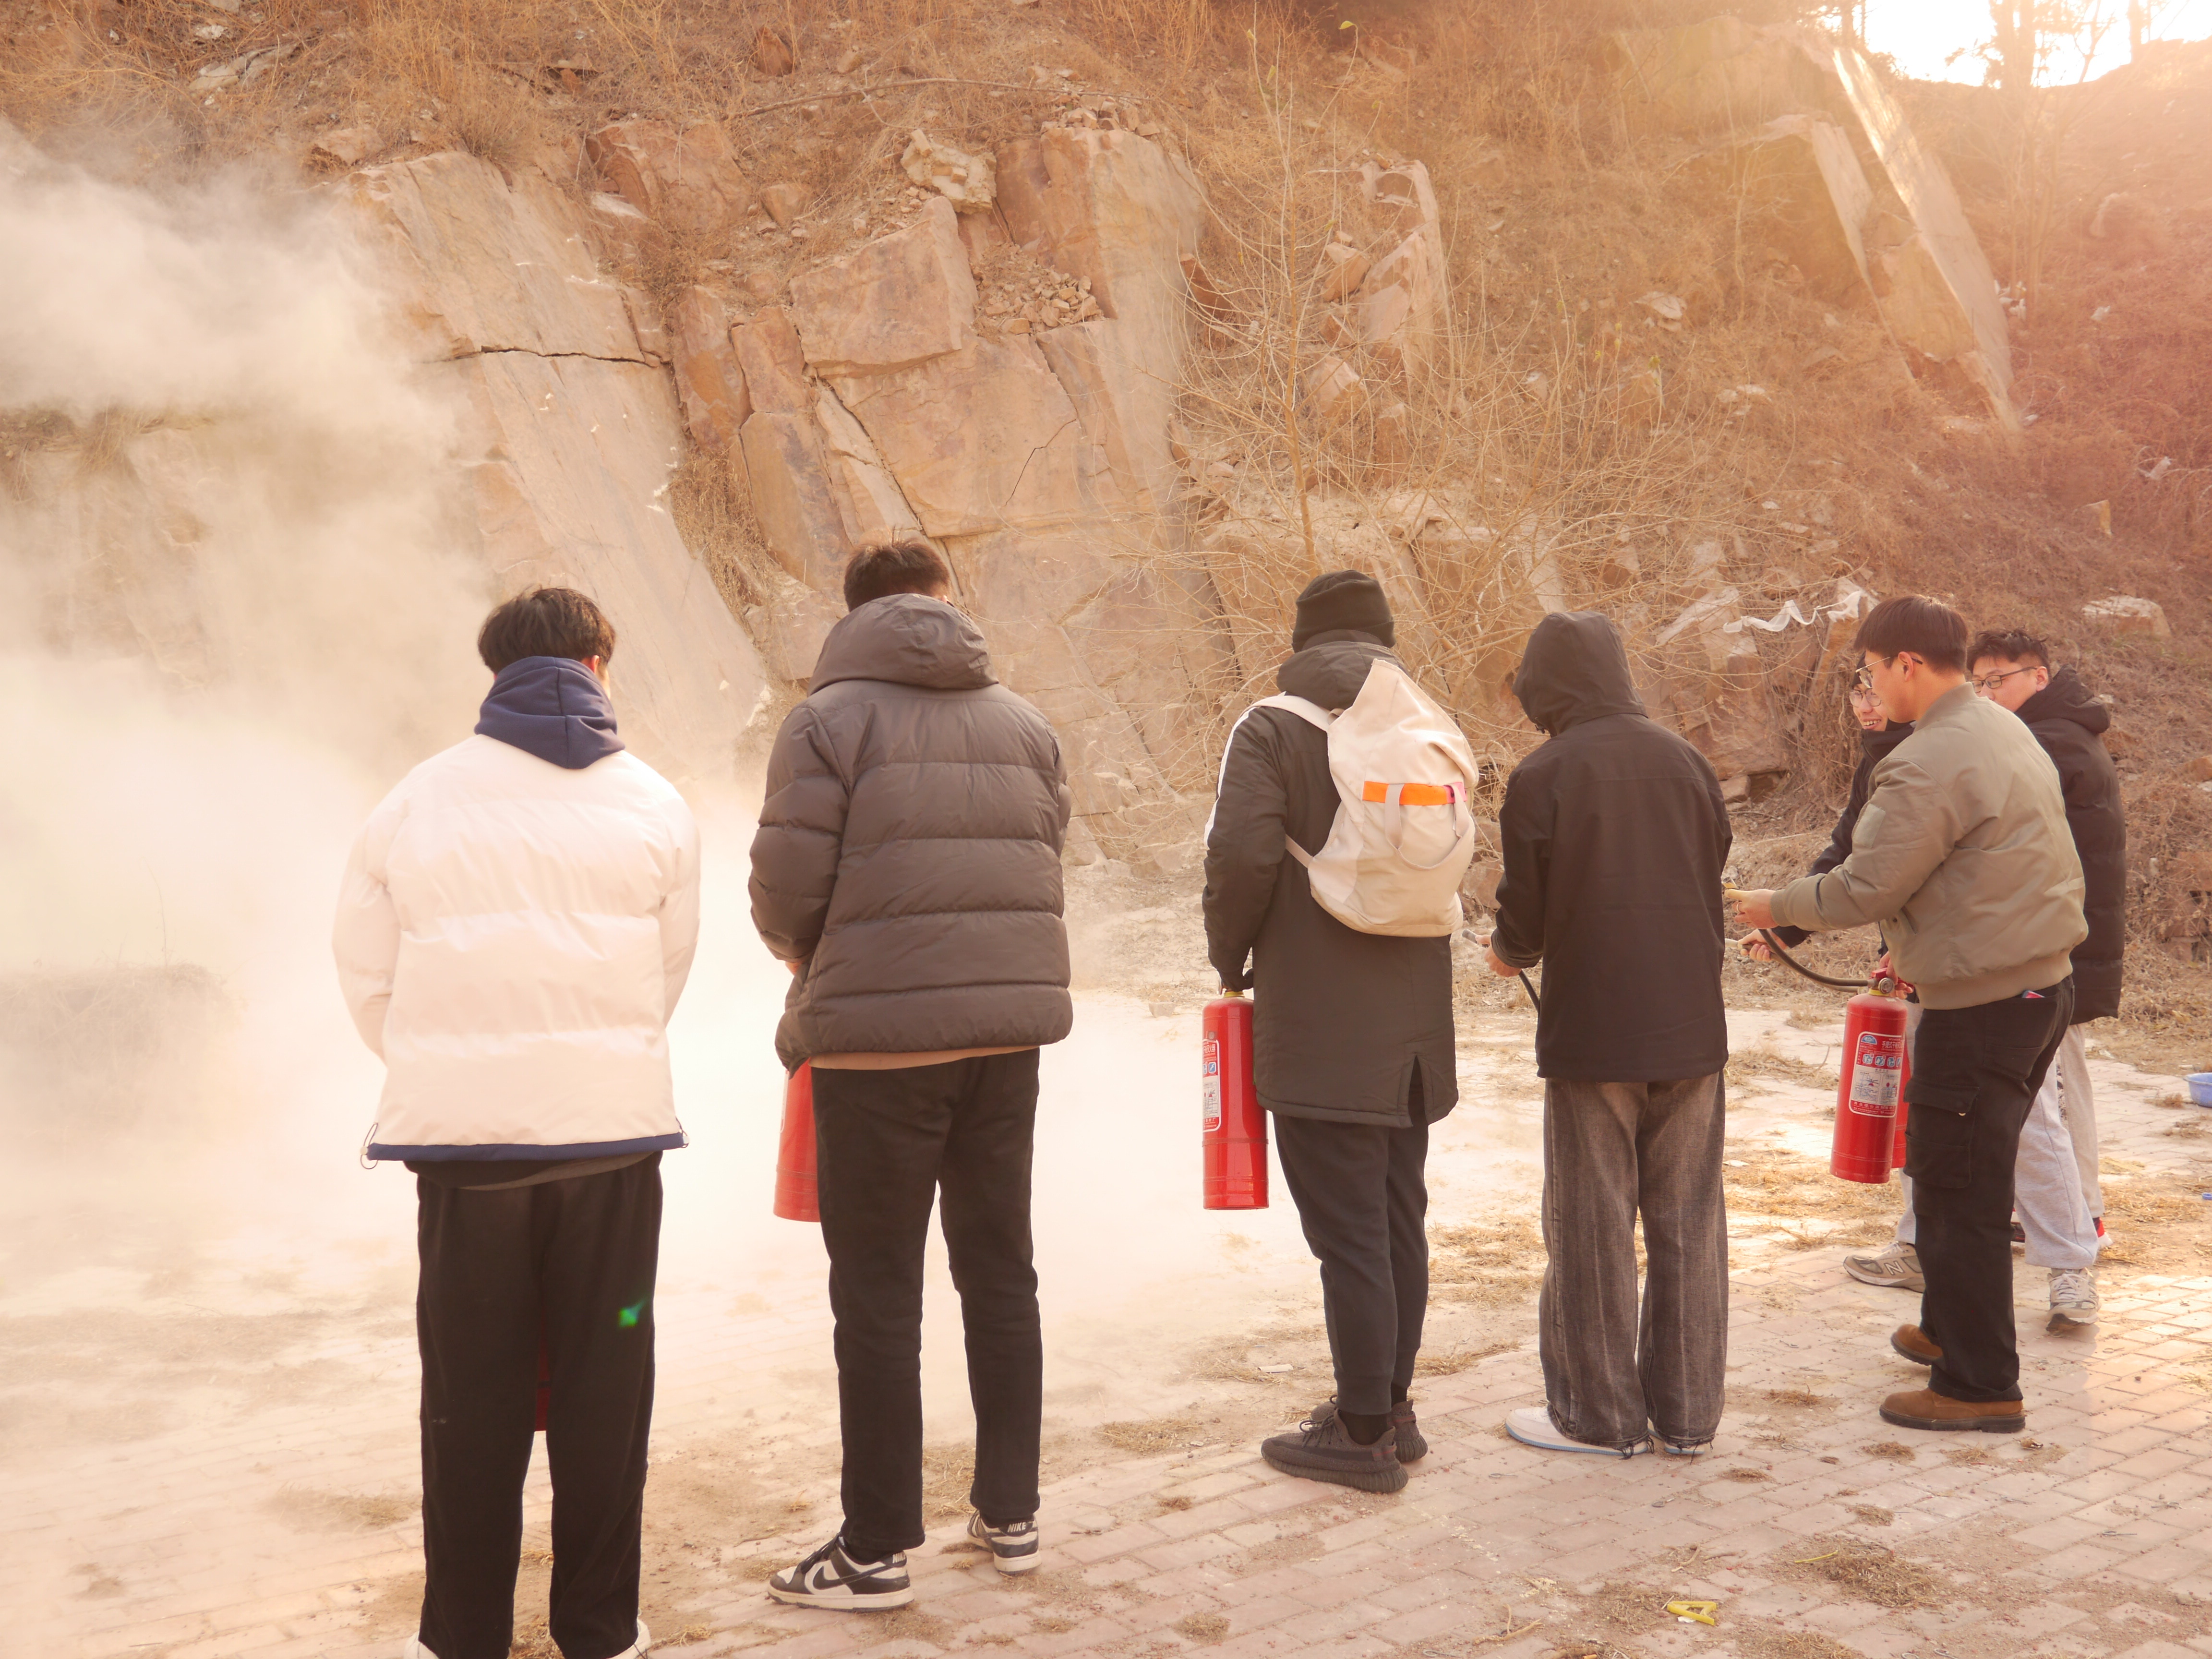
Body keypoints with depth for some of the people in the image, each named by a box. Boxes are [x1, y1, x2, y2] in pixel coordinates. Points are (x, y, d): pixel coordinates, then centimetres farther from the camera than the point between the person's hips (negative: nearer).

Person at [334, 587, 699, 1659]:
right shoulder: (652, 804, 3)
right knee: (603, 1384, 9)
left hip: (462, 1132, 0)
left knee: (471, 1390, 9)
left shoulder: (418, 801, 4)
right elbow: (667, 970, 6)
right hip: (612, 1125, 0)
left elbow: (368, 976, 7)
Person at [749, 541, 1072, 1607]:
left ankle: (877, 1549, 10)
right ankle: (1010, 1515, 25)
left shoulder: (828, 719, -5)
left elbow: (786, 885, -9)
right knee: (1000, 1272, 16)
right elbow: (1043, 864, 8)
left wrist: (808, 955, 12)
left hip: (878, 1039, -5)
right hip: (1008, 1034, 5)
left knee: (878, 1295, 3)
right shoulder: (1021, 722, 10)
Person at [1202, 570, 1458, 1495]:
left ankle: (1364, 1435, 3)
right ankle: (1390, 1408, 26)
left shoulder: (1273, 729, -7)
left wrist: (1230, 958, -2)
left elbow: (1242, 855, -17)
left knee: (1348, 1234, -3)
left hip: (1321, 1029, -7)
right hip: (1412, 1025, 7)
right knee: (1398, 1223, 16)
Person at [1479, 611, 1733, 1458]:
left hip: (1592, 1035, -4)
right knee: (1688, 1223, 11)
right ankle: (1686, 1411, 19)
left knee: (1592, 1228, 7)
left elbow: (1526, 915, -9)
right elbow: (1714, 883, 9)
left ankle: (1600, 1413, 15)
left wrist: (1510, 953, 14)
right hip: (1691, 1028, 5)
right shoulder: (1685, 760, 3)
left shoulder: (1542, 778, -11)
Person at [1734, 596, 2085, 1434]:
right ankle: (1952, 1329, 36)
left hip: (1982, 1007, -10)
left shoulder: (1928, 766, -20)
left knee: (1958, 1193, -1)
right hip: (2043, 984, 10)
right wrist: (1922, 949, 23)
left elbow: (1861, 891, -18)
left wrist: (1775, 907, -1)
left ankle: (1979, 1386, 7)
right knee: (1971, 1177, 22)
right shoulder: (2006, 732, 12)